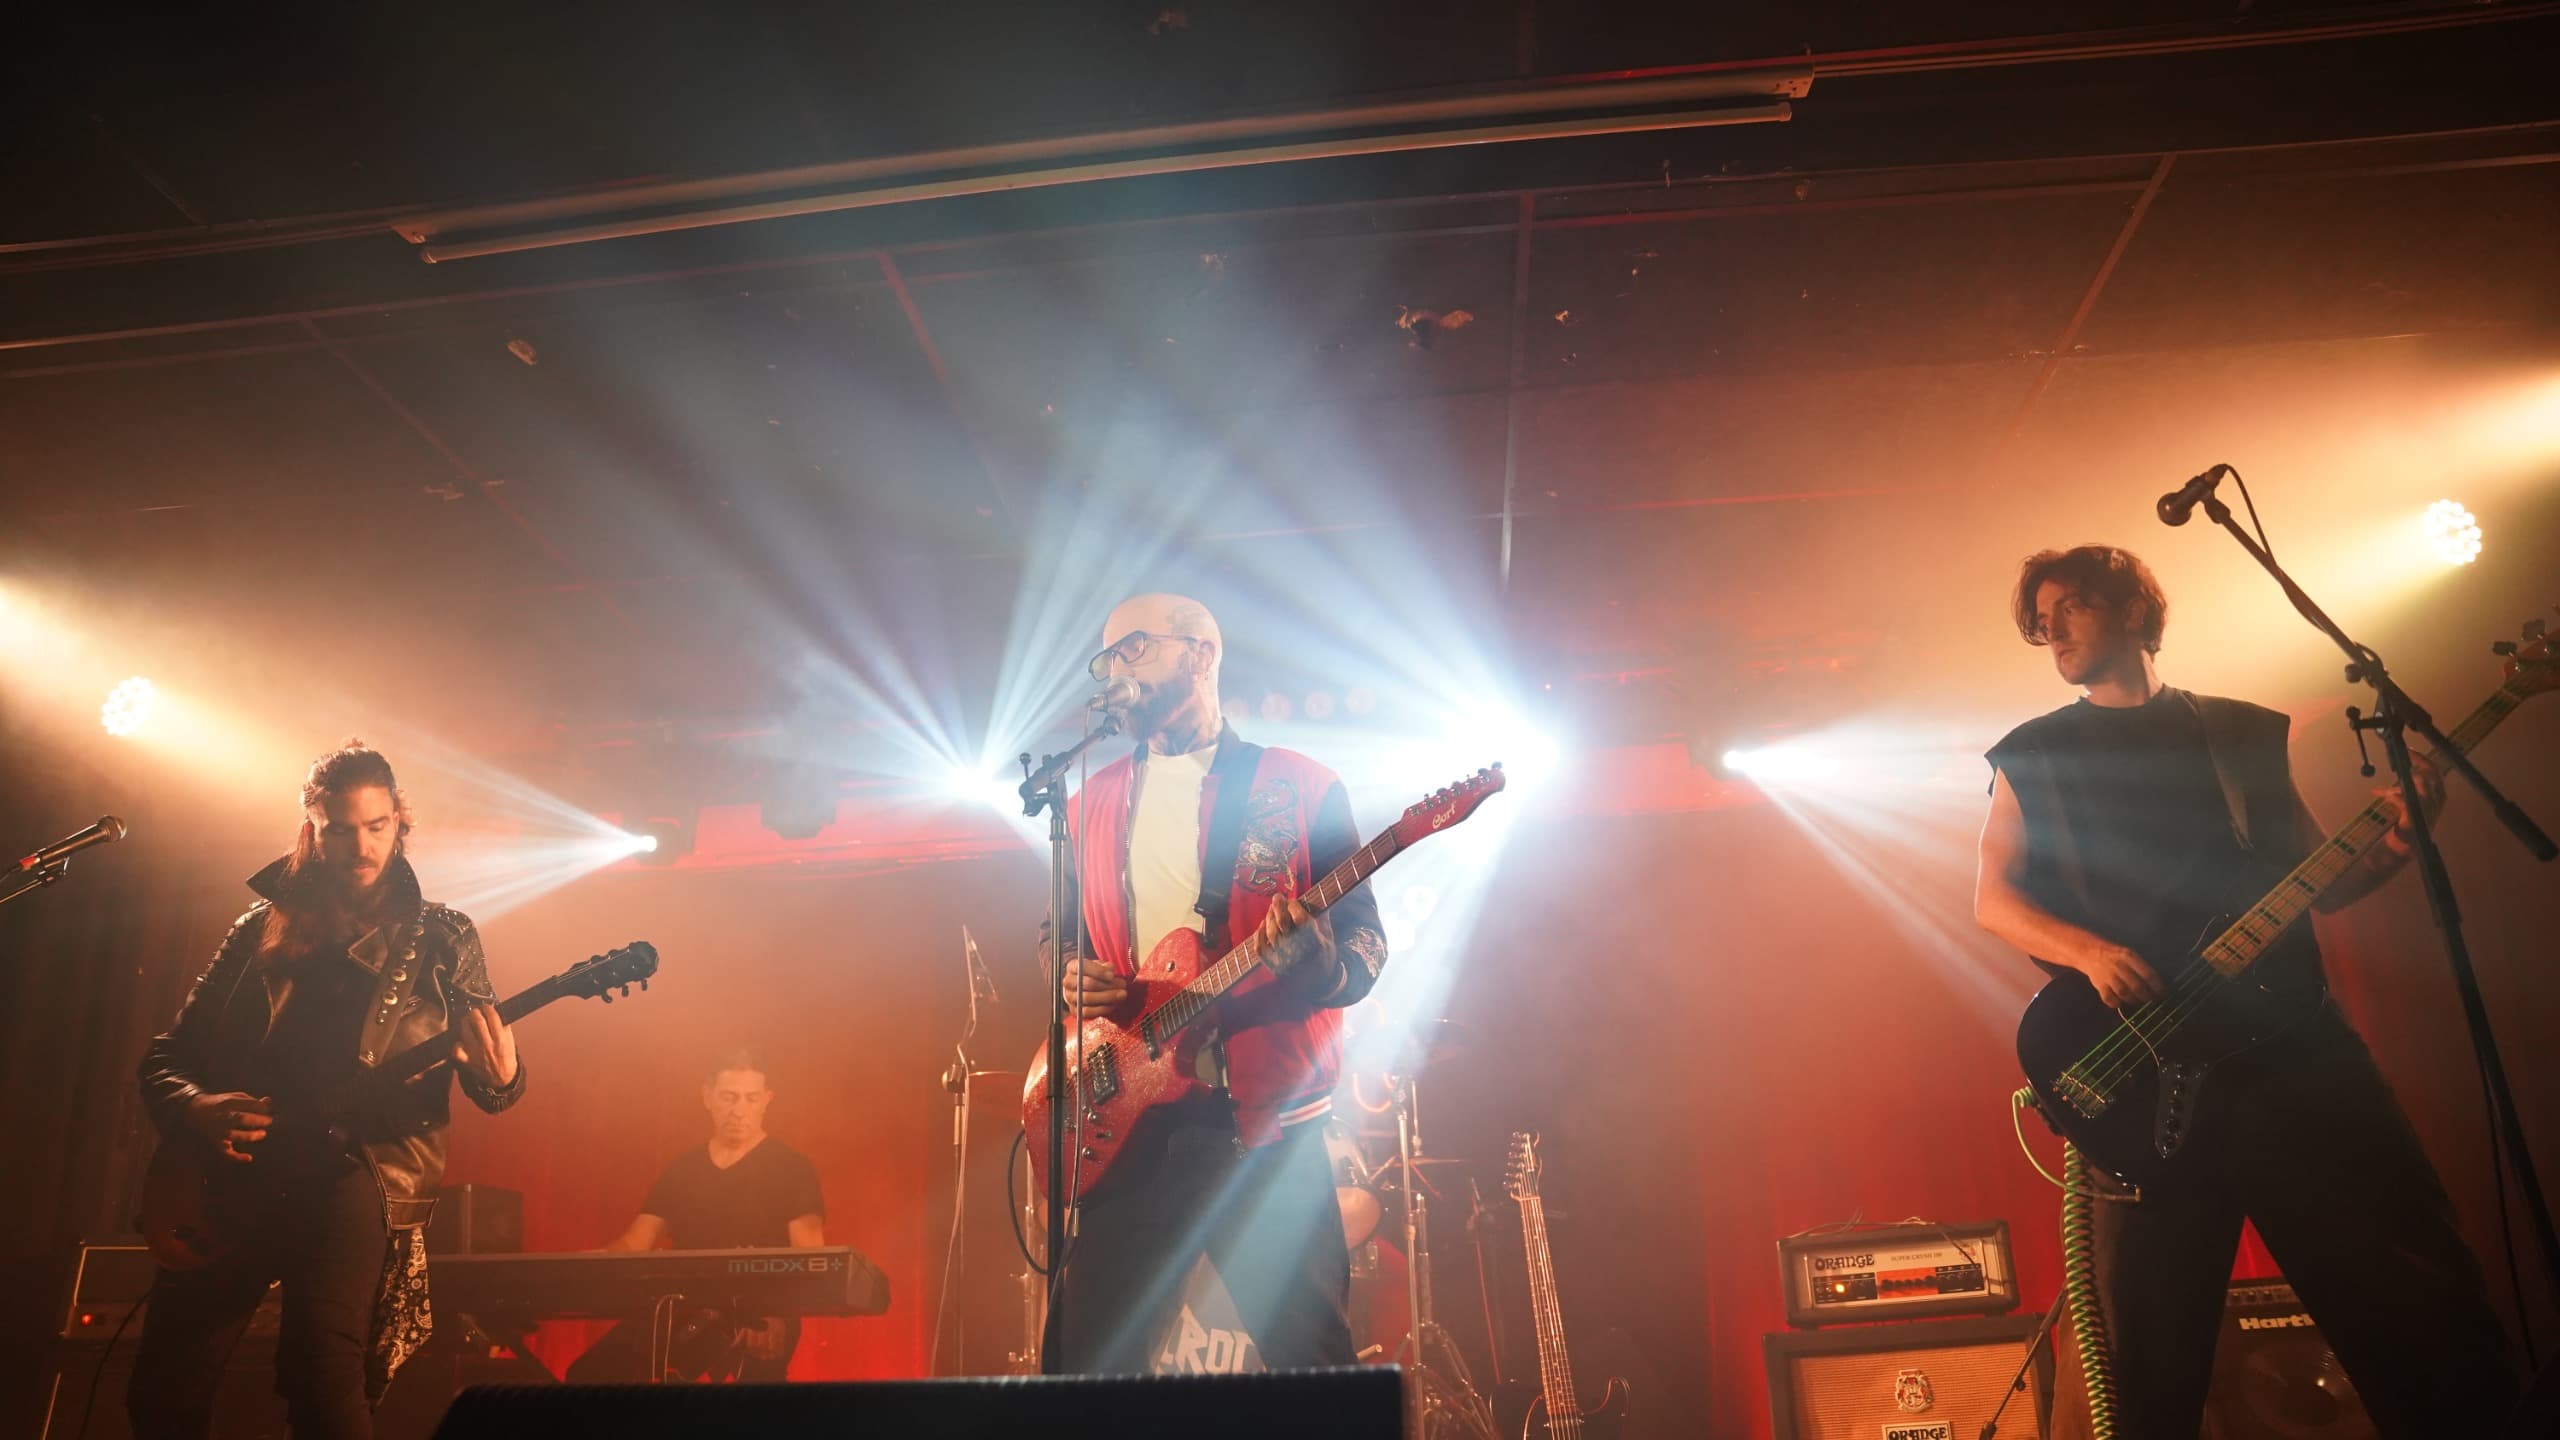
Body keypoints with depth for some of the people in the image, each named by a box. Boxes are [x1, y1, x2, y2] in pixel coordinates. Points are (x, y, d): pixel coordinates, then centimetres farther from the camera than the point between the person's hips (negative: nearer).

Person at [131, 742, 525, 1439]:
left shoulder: (443, 938, 8)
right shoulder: (262, 930, 12)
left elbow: (493, 1079, 6)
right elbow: (164, 1057, 15)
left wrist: (500, 1077, -19)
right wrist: (195, 1109, -7)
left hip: (358, 1171, -3)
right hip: (234, 1173, 3)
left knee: (322, 1378, -23)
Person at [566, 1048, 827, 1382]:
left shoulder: (791, 1169, 2)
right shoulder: (680, 1171, 17)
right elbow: (633, 1244, 13)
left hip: (762, 1318, -5)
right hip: (685, 1313, 5)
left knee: (756, 1373, -37)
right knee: (588, 1373, -13)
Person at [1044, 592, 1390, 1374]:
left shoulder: (1300, 788, 2)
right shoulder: (1091, 802, 15)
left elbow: (1366, 942, 0)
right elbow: (1058, 934, 22)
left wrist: (1321, 963, -22)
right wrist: (1071, 977, 0)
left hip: (1263, 1118, -3)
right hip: (1126, 1117, 4)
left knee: (1309, 1354, -2)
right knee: (1091, 1360, 3)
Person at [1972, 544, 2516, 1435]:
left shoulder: (2244, 731, 17)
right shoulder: (2033, 755, 11)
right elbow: (1991, 897, 3)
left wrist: (2389, 847, -5)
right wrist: (2091, 951, -14)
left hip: (2295, 1039, 2)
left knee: (2424, 1305, -2)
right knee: (2156, 1357, -2)